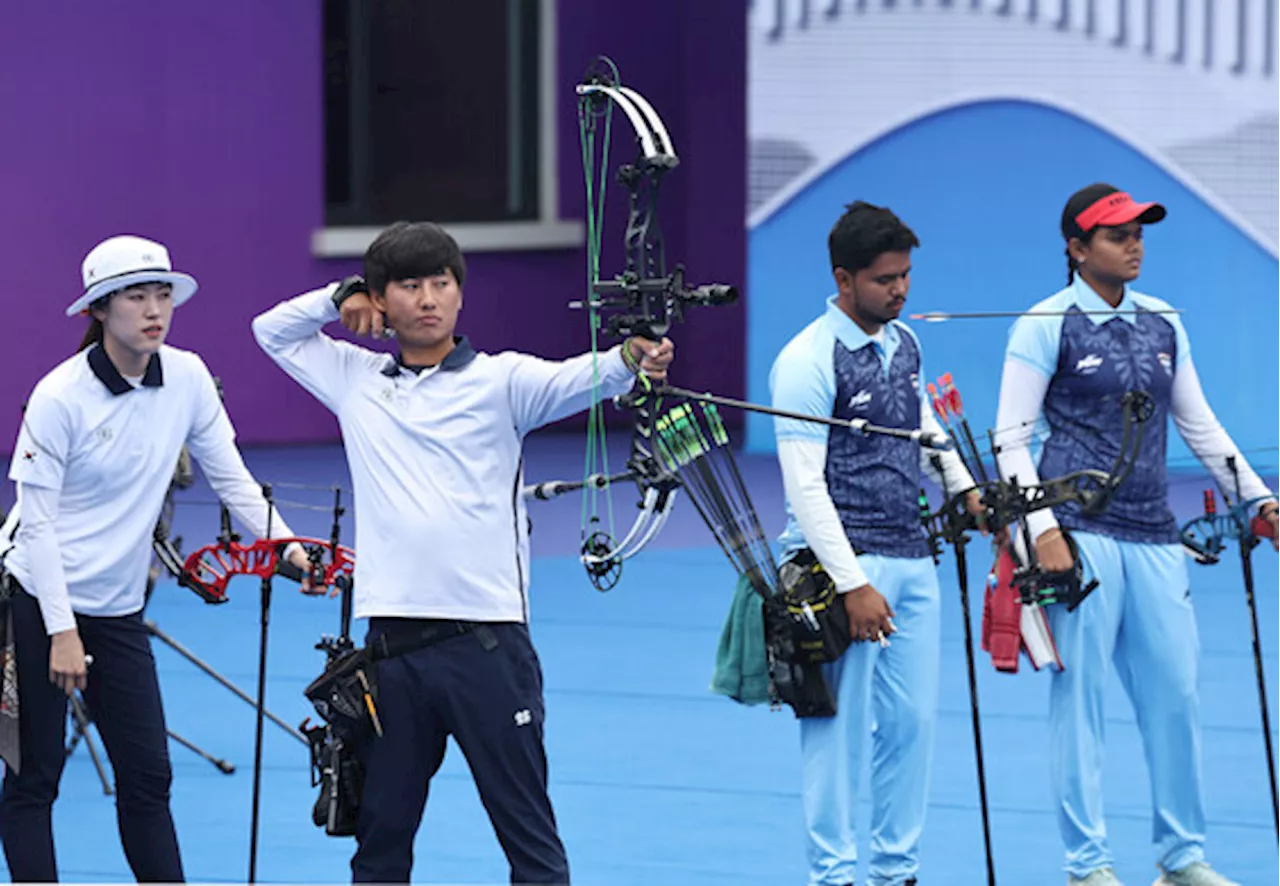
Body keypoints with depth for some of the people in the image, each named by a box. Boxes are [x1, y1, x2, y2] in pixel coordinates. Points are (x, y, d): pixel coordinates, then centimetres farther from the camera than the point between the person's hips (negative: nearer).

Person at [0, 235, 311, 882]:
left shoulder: (187, 378, -1)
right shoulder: (60, 396, -16)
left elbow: (229, 476, 8)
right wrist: (62, 631, -16)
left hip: (120, 610, 5)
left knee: (147, 776, 7)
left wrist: (284, 544, -7)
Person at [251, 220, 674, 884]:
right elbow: (272, 330, 26)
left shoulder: (498, 380, 1)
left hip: (485, 642, -4)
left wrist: (628, 360, -39)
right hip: (390, 646, 4)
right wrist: (340, 297, 9)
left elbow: (571, 380, -19)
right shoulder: (356, 380, 14)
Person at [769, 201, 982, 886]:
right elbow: (804, 485, -17)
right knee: (840, 727, -3)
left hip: (912, 559, 7)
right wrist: (852, 585, -20)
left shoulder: (904, 343, 10)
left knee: (912, 722, 8)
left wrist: (962, 485, 26)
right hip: (845, 561, -7)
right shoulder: (809, 361, -14)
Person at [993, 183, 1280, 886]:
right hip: (1080, 533, -5)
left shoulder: (1162, 324, 12)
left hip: (1153, 536, 5)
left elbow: (1199, 425, 20)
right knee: (1080, 696, -1)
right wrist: (1042, 529, -15)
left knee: (1176, 693, 6)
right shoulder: (1046, 327, -4)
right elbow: (1011, 439, -5)